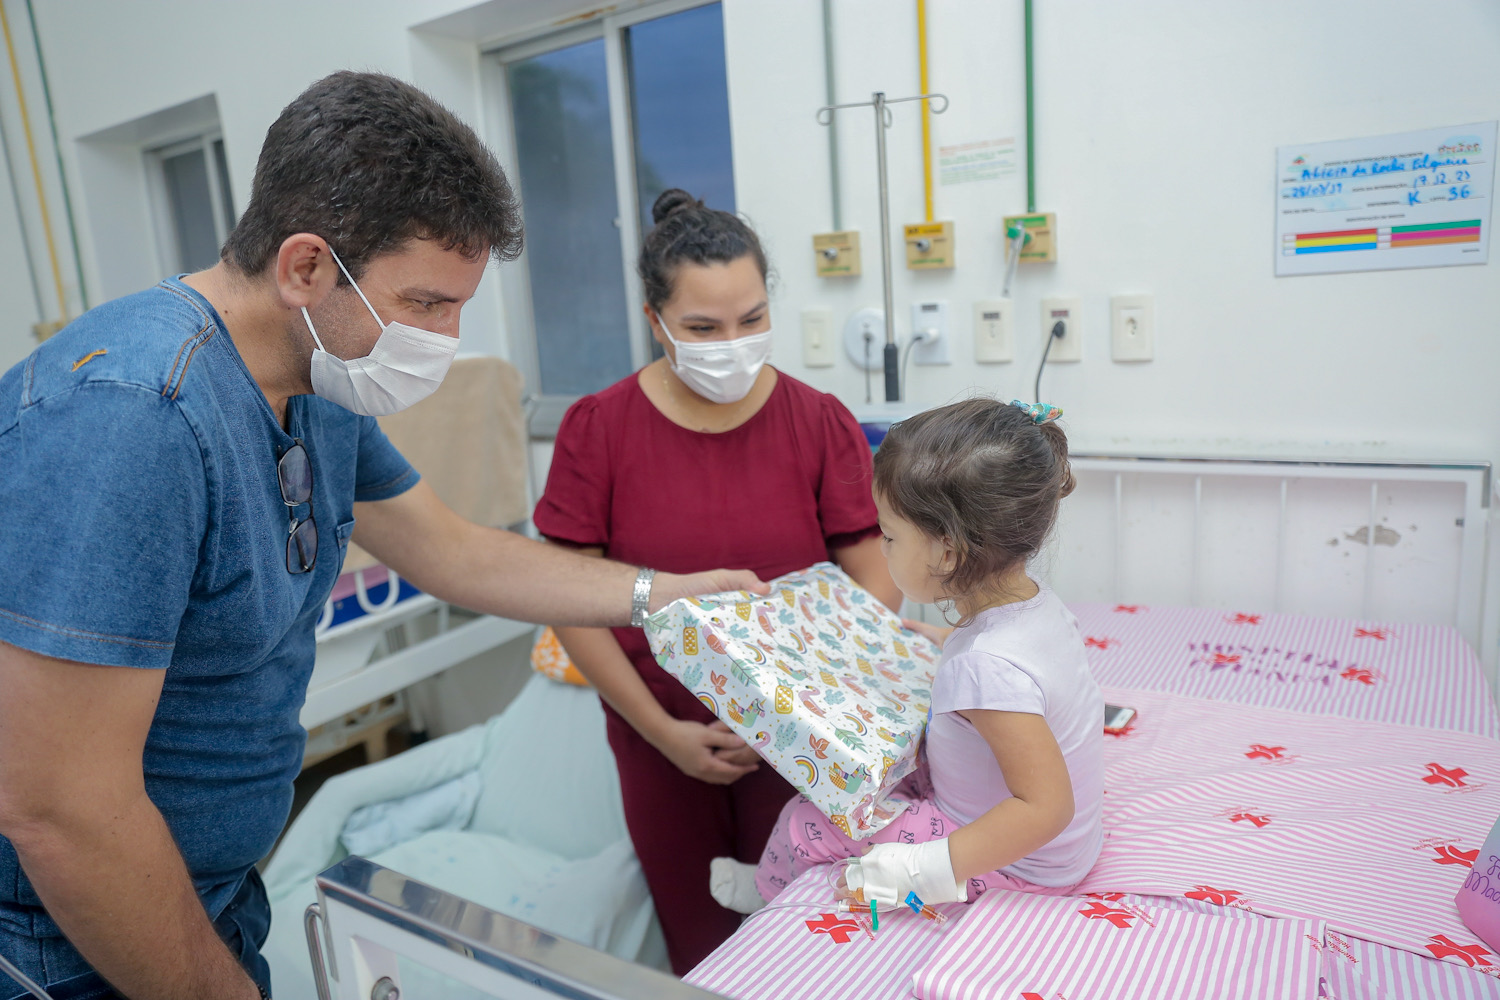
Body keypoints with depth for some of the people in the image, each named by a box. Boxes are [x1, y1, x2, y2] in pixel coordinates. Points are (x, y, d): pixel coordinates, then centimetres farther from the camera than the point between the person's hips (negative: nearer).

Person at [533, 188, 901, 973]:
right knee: (698, 943, 16)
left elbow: (874, 585, -6)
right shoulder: (597, 429, -8)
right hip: (663, 741, 1)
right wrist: (661, 730, -9)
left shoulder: (820, 422, -6)